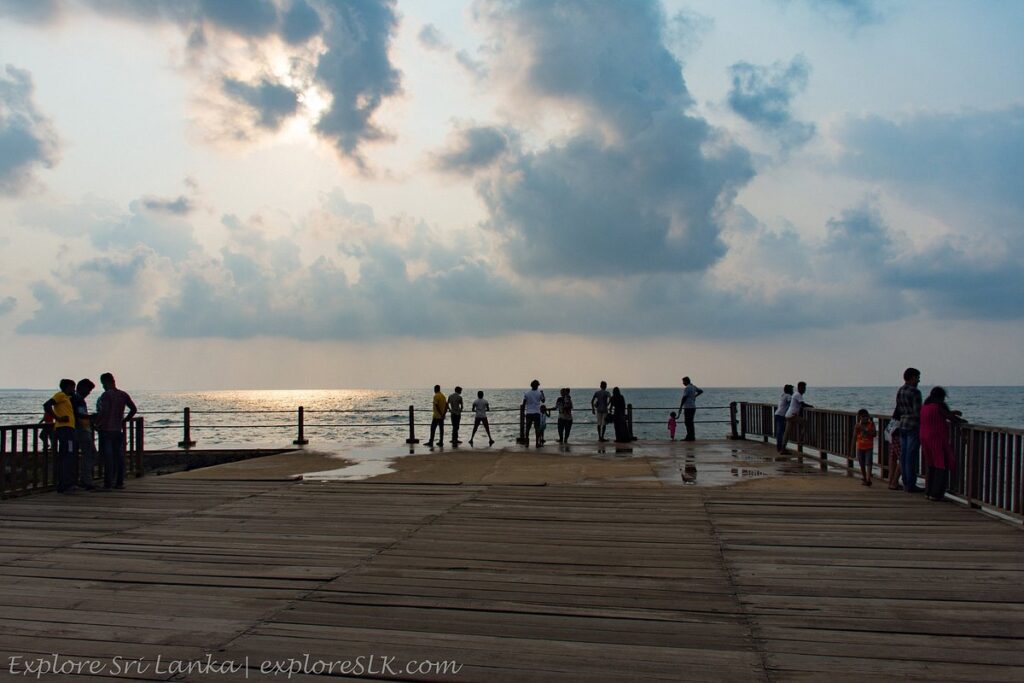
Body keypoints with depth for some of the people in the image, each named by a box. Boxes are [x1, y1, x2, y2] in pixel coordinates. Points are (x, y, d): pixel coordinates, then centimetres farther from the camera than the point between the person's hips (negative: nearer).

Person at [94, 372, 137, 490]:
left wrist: (96, 423, -6)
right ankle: (119, 482, 8)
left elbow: (103, 412, -19)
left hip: (106, 429, -6)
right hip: (118, 429, 6)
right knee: (119, 456, 8)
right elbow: (134, 409, 10)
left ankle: (108, 482, -2)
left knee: (107, 456, -3)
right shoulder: (124, 395, 8)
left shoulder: (106, 395, -11)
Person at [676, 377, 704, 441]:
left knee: (688, 422, -6)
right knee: (690, 422, 13)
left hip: (688, 407, -9)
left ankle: (690, 437, -8)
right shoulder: (693, 387, 13)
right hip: (693, 407, 9)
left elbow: (684, 398, -18)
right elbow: (701, 391, 29)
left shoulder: (686, 388, -13)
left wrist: (680, 407, -15)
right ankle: (691, 437, 15)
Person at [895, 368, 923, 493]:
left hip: (902, 425, 8)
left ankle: (906, 483, 15)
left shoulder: (900, 391, 10)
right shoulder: (915, 391, -14)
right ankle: (911, 485, 0)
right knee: (911, 456, -3)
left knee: (903, 455, 10)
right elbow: (917, 412, -18)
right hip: (913, 426, -8)